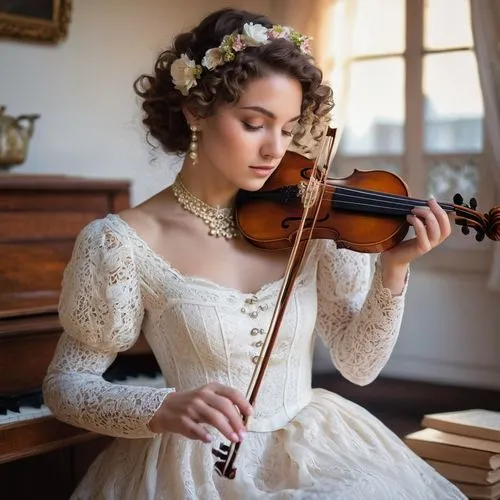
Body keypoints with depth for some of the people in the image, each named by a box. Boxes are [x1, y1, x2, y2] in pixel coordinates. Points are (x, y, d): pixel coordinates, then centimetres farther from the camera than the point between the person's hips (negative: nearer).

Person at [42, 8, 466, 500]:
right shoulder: (124, 242, -13)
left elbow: (358, 364, -1)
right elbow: (63, 384, -7)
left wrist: (392, 269, -17)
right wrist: (164, 408, -25)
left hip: (317, 453, 1)